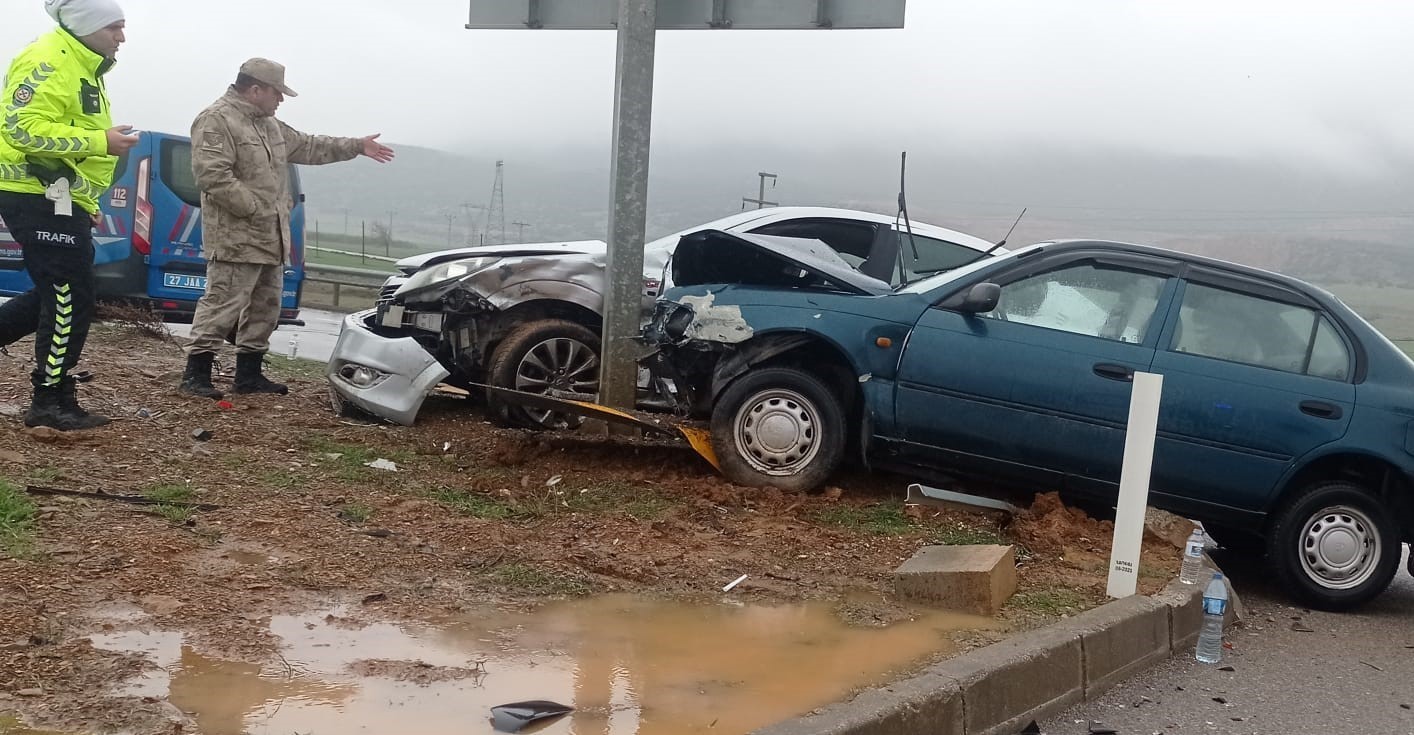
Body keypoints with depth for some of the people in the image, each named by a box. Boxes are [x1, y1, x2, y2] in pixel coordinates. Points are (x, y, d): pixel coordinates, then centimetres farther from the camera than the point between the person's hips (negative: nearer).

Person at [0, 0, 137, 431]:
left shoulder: (83, 68, 19)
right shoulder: (48, 62, -14)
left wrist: (87, 204, 25)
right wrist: (100, 141, -23)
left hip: (58, 201, 11)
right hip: (38, 199, -11)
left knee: (61, 295, 16)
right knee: (70, 300, -7)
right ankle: (51, 402, 1)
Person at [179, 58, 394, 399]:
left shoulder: (269, 125, 19)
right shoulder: (216, 121, -12)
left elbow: (307, 147, 29)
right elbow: (212, 176, -21)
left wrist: (356, 146, 29)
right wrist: (256, 209, -20)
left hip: (271, 239, 10)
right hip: (236, 239, -10)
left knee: (265, 309, 13)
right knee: (222, 305, -11)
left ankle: (249, 374, 21)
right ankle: (196, 373, -5)